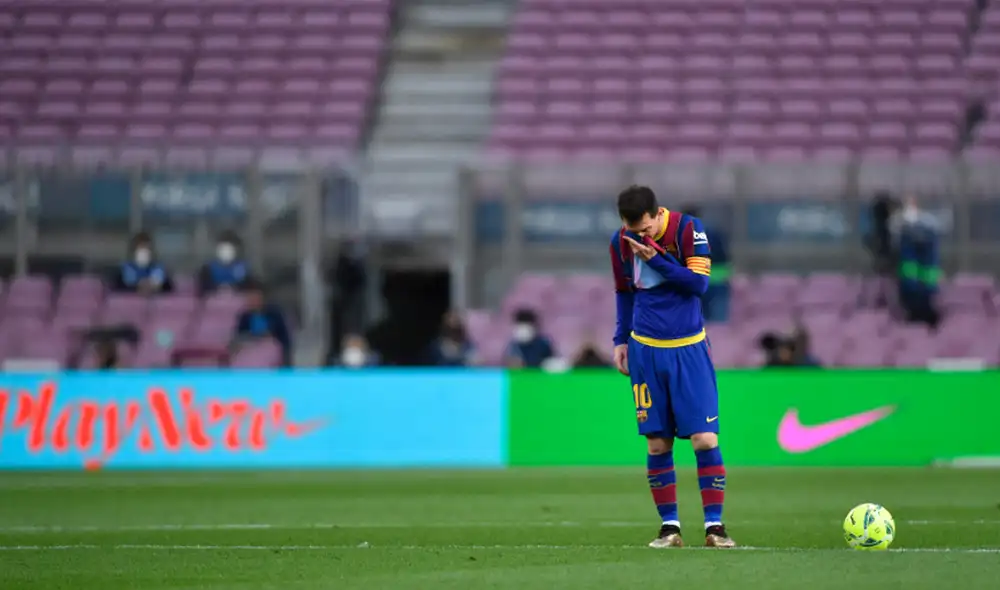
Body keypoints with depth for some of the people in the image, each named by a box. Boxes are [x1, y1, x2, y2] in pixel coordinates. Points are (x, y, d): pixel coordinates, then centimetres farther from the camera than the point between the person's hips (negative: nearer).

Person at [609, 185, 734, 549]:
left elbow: (699, 283, -16)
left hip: (688, 351, -3)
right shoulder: (620, 243, 1)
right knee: (657, 444, 1)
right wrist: (621, 339, 12)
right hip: (646, 351, 3)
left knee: (705, 439, -10)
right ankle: (669, 526, 9)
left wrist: (656, 259, -22)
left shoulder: (688, 230, -10)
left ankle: (714, 525, -4)